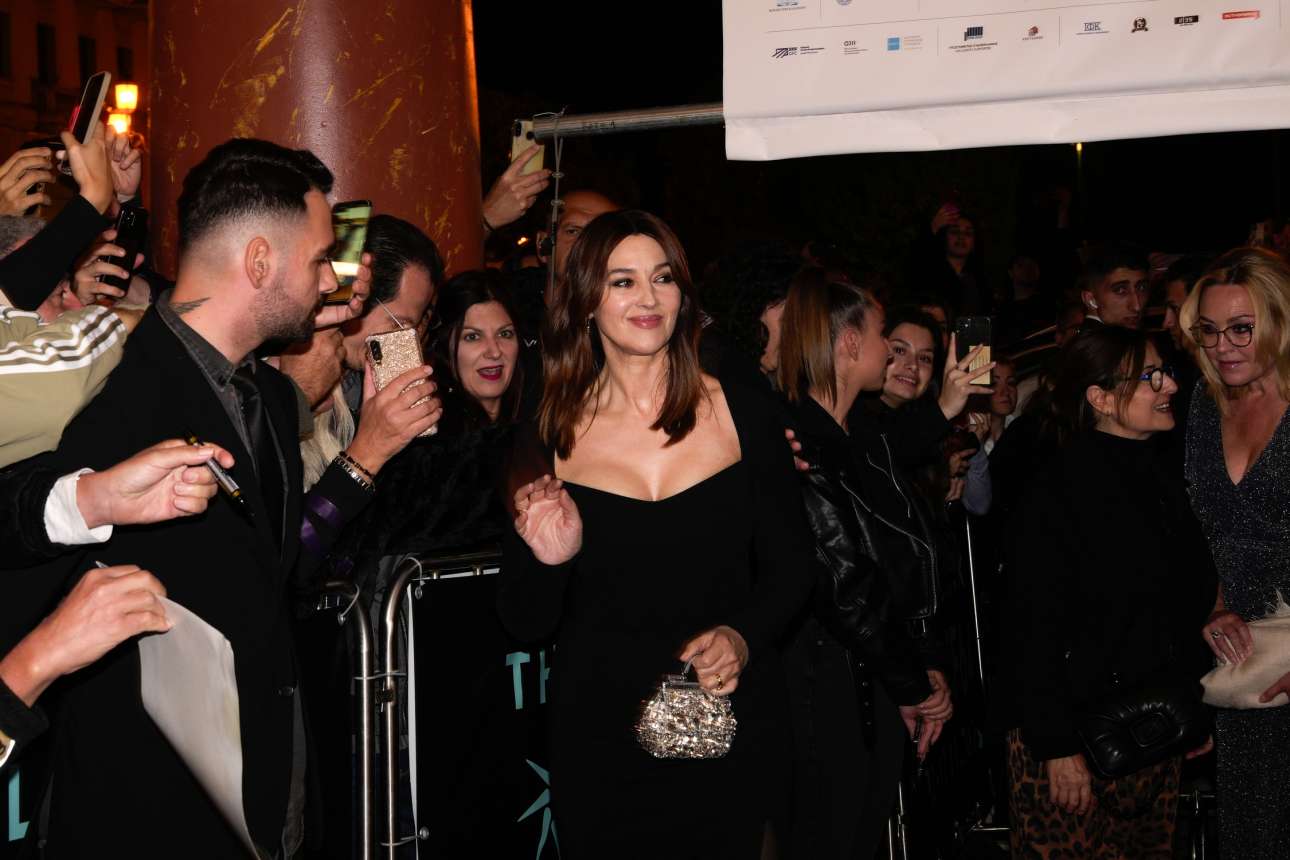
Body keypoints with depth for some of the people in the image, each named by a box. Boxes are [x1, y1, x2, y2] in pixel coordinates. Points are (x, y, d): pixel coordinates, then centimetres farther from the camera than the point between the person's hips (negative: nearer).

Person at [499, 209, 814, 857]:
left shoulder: (743, 414, -2)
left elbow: (791, 565, 4)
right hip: (598, 736, 0)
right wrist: (550, 560, -20)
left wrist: (742, 636, -14)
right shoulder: (549, 439, -3)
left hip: (734, 724, 1)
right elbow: (526, 625, 0)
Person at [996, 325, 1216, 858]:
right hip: (1073, 736, -7)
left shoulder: (1164, 484, 10)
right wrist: (1057, 747, -18)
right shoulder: (1054, 497, -15)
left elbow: (1188, 603, 17)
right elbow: (1034, 630, -17)